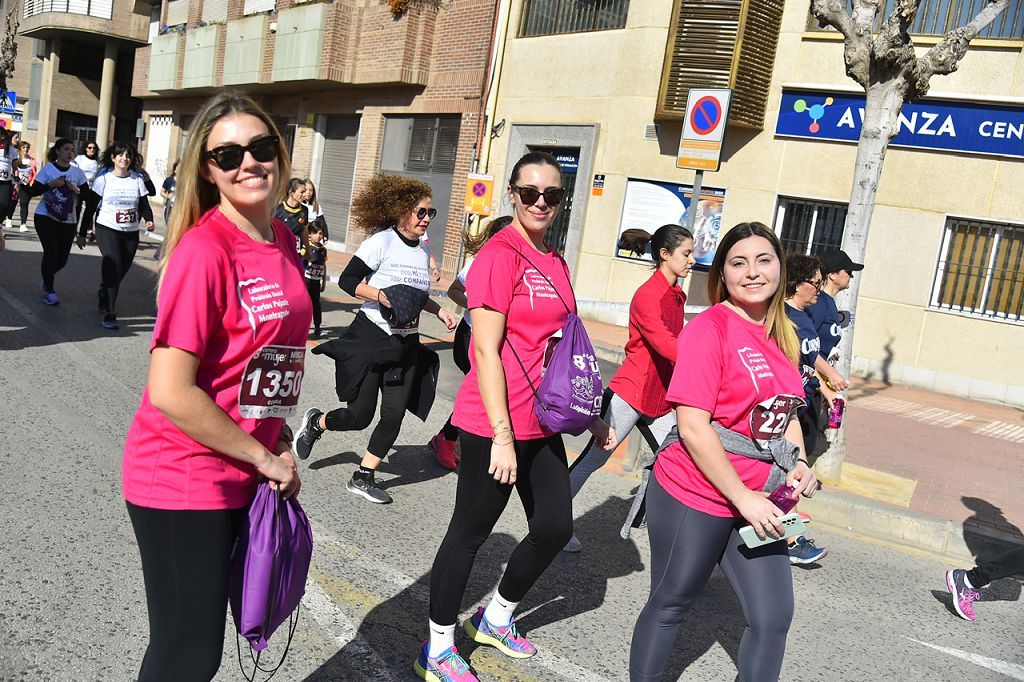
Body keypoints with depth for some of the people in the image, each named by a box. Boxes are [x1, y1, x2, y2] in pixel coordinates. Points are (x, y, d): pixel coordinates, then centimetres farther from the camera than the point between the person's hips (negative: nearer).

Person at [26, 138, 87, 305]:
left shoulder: (77, 172, 4)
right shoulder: (48, 169, -2)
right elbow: (33, 191, -4)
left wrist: (76, 190, -16)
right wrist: (51, 184, -17)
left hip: (68, 221, 3)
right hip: (45, 217, -3)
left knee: (62, 257, 5)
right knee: (51, 252, -12)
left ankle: (47, 277, 39)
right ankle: (49, 291, 3)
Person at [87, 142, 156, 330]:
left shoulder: (137, 179, 5)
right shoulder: (103, 179, -1)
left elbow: (144, 205, 3)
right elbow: (91, 206, 1)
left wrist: (149, 220, -19)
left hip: (131, 233, 3)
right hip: (108, 230, -3)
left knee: (121, 271, 11)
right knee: (114, 268, -16)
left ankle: (103, 294, 42)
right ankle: (109, 315, -12)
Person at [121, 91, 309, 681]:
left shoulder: (281, 240, 4)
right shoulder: (203, 251, -20)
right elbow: (169, 393, -24)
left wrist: (282, 445, 9)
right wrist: (263, 457, -14)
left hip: (244, 478, 7)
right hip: (183, 484, -7)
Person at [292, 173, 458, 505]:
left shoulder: (423, 250, 10)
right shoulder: (382, 241, -11)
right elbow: (347, 280, -13)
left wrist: (438, 310, 10)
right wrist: (383, 296, -25)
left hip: (405, 344, 6)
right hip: (371, 337, -6)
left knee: (394, 415, -1)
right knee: (360, 415, -1)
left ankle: (363, 478, 15)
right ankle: (315, 422, 31)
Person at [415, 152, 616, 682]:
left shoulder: (554, 263, 11)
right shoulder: (501, 255, -14)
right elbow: (485, 350, -18)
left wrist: (591, 416, 19)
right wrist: (501, 436, -21)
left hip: (542, 424, 9)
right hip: (493, 425, -8)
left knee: (555, 527, 15)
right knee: (470, 532, 6)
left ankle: (495, 619, 38)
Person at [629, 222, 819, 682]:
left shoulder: (781, 337, 7)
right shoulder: (709, 328, -15)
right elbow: (692, 426, -20)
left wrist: (799, 463, 2)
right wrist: (742, 497, -18)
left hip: (756, 500, 6)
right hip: (696, 495, -6)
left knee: (774, 615, 7)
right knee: (670, 604, 12)